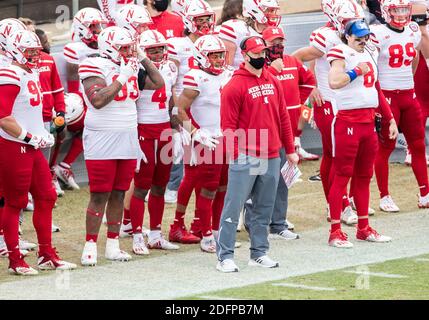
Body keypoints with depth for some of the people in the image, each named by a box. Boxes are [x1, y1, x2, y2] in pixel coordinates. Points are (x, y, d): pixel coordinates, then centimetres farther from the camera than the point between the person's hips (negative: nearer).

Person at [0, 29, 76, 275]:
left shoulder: (31, 74, 14)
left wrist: (42, 134, 11)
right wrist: (30, 137, -18)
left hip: (32, 148, 9)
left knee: (46, 197, 10)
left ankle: (47, 255, 19)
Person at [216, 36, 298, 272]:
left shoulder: (273, 82, 13)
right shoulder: (235, 86, -7)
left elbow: (283, 118, 18)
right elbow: (228, 126, -9)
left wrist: (290, 150, 17)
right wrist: (236, 155, -14)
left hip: (271, 158, 6)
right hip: (245, 159, -6)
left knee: (264, 209, 12)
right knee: (233, 208, -4)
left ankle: (259, 253, 21)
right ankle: (225, 257, -3)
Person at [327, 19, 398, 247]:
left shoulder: (370, 53, 16)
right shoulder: (342, 54, -8)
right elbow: (334, 82, -28)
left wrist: (390, 119, 22)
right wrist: (358, 71, -19)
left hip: (369, 121, 8)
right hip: (348, 122, -8)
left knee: (364, 176, 13)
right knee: (342, 175, -5)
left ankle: (363, 228, 22)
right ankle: (335, 232, -3)